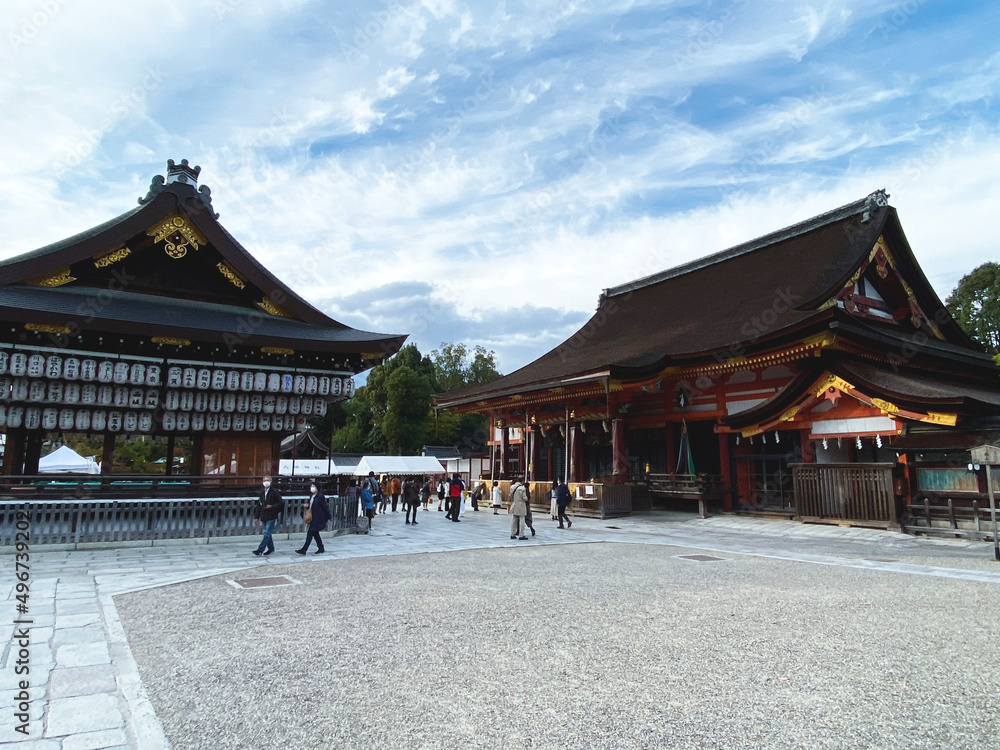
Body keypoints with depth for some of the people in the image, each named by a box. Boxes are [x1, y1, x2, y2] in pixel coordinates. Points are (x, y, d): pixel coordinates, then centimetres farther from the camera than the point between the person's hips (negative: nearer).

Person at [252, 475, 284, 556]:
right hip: (264, 517, 7)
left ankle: (260, 550, -10)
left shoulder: (274, 492, -7)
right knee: (267, 534, 14)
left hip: (271, 517, -7)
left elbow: (281, 503, -6)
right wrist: (256, 517, 11)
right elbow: (259, 505, 15)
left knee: (267, 534, -9)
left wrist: (272, 506, -17)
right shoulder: (262, 492, 12)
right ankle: (270, 548, 27)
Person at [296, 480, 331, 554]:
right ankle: (321, 548, 24)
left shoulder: (320, 496, -15)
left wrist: (329, 516, -7)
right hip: (313, 517, 9)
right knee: (315, 533, 13)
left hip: (318, 518, -9)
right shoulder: (311, 496, 10)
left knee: (310, 533, -9)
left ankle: (304, 550, -6)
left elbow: (325, 507, -11)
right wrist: (306, 505, -1)